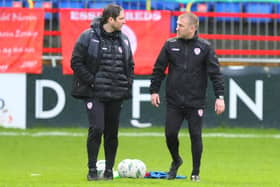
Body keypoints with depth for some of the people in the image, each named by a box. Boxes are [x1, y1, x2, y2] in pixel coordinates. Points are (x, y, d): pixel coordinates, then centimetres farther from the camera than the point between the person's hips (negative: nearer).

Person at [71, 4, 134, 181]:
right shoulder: (88, 37, -7)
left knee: (112, 133, 6)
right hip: (95, 93, -5)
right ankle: (92, 170, -4)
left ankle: (109, 170, 15)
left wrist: (128, 82, 8)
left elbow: (130, 64, 22)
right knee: (96, 129, -14)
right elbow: (76, 62, -7)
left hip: (117, 93, 5)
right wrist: (91, 81, -12)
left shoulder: (123, 39, 11)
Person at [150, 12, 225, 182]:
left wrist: (220, 97, -10)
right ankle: (176, 161, 26)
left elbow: (215, 73, -3)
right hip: (174, 102, 2)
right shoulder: (170, 45, 3)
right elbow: (158, 69, 10)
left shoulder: (205, 47, -2)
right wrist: (154, 90, 4)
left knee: (195, 136, 0)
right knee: (170, 134, -2)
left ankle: (196, 172, 12)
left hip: (196, 102, -2)